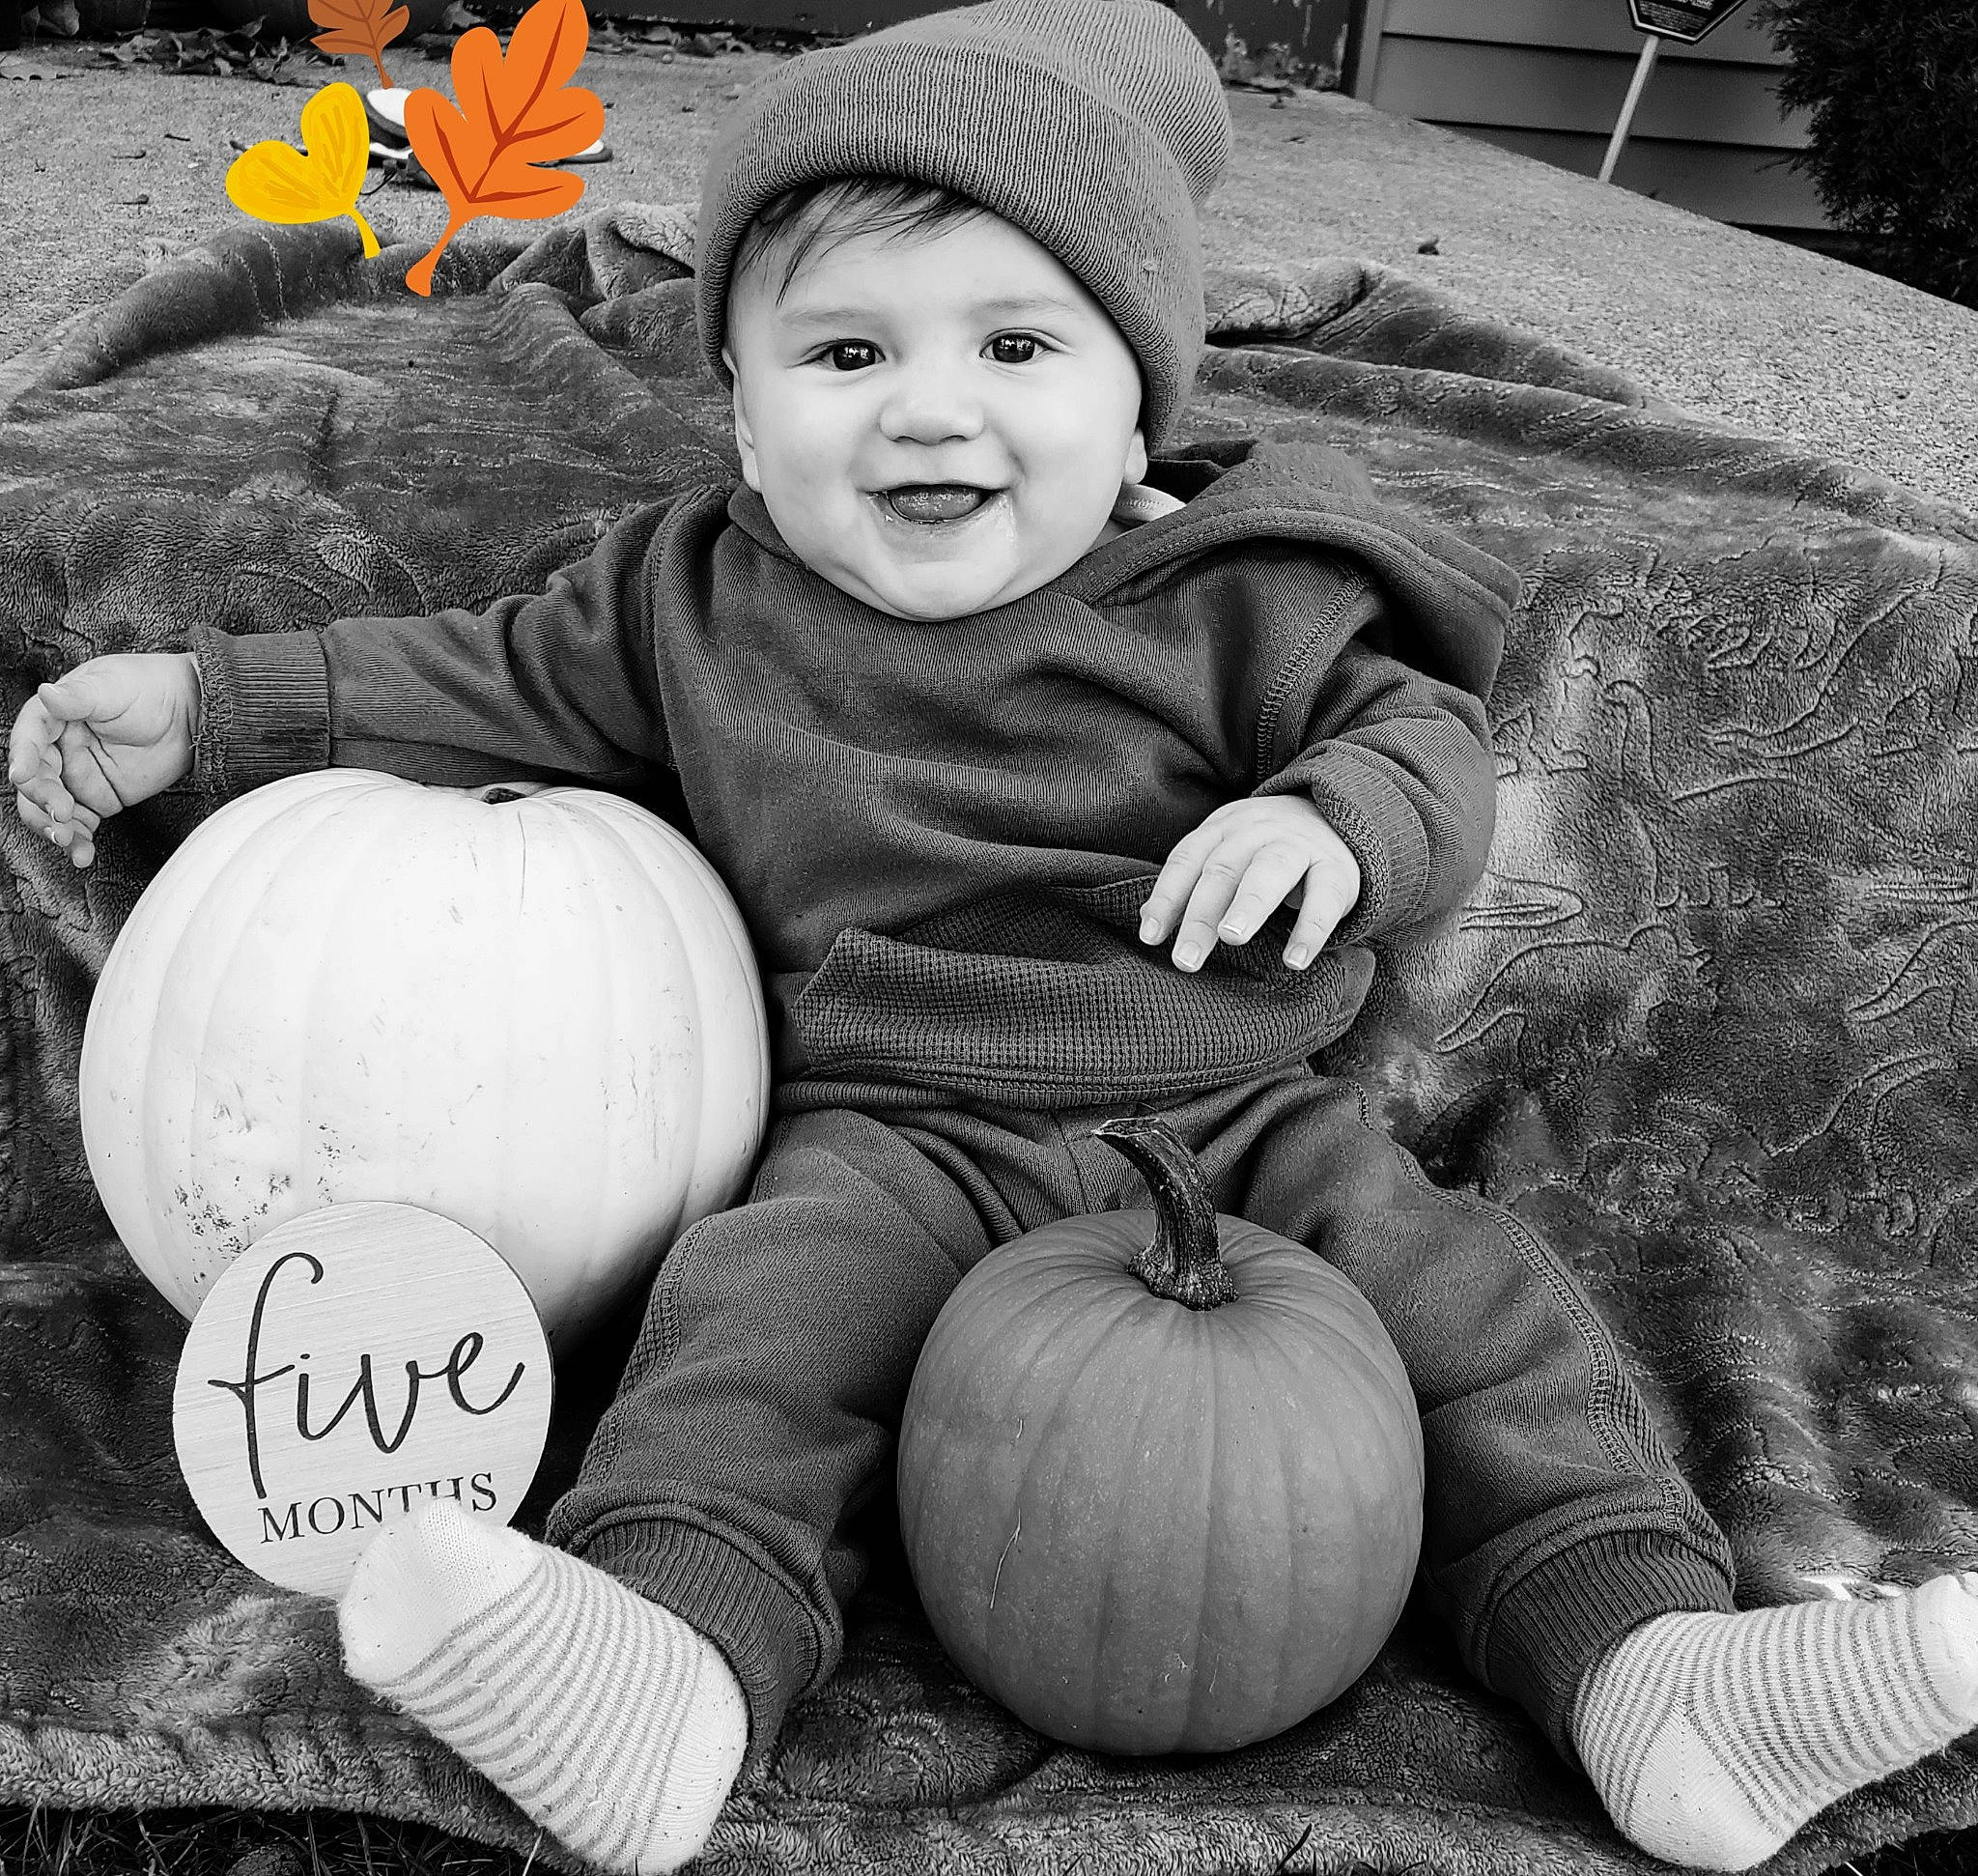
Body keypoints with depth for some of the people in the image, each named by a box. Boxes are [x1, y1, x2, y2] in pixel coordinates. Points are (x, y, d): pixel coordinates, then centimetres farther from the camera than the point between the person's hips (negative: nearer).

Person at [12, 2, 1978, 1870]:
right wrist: (207, 701, 11)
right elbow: (501, 676, 14)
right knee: (766, 1296, -27)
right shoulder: (699, 596, 5)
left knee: (1466, 1294, -15)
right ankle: (671, 1646, -38)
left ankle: (1645, 1660, -13)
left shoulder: (1228, 602, -2)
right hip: (898, 1137, 0)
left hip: (1242, 1122, 1)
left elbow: (1427, 739, 1)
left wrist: (1331, 818, -24)